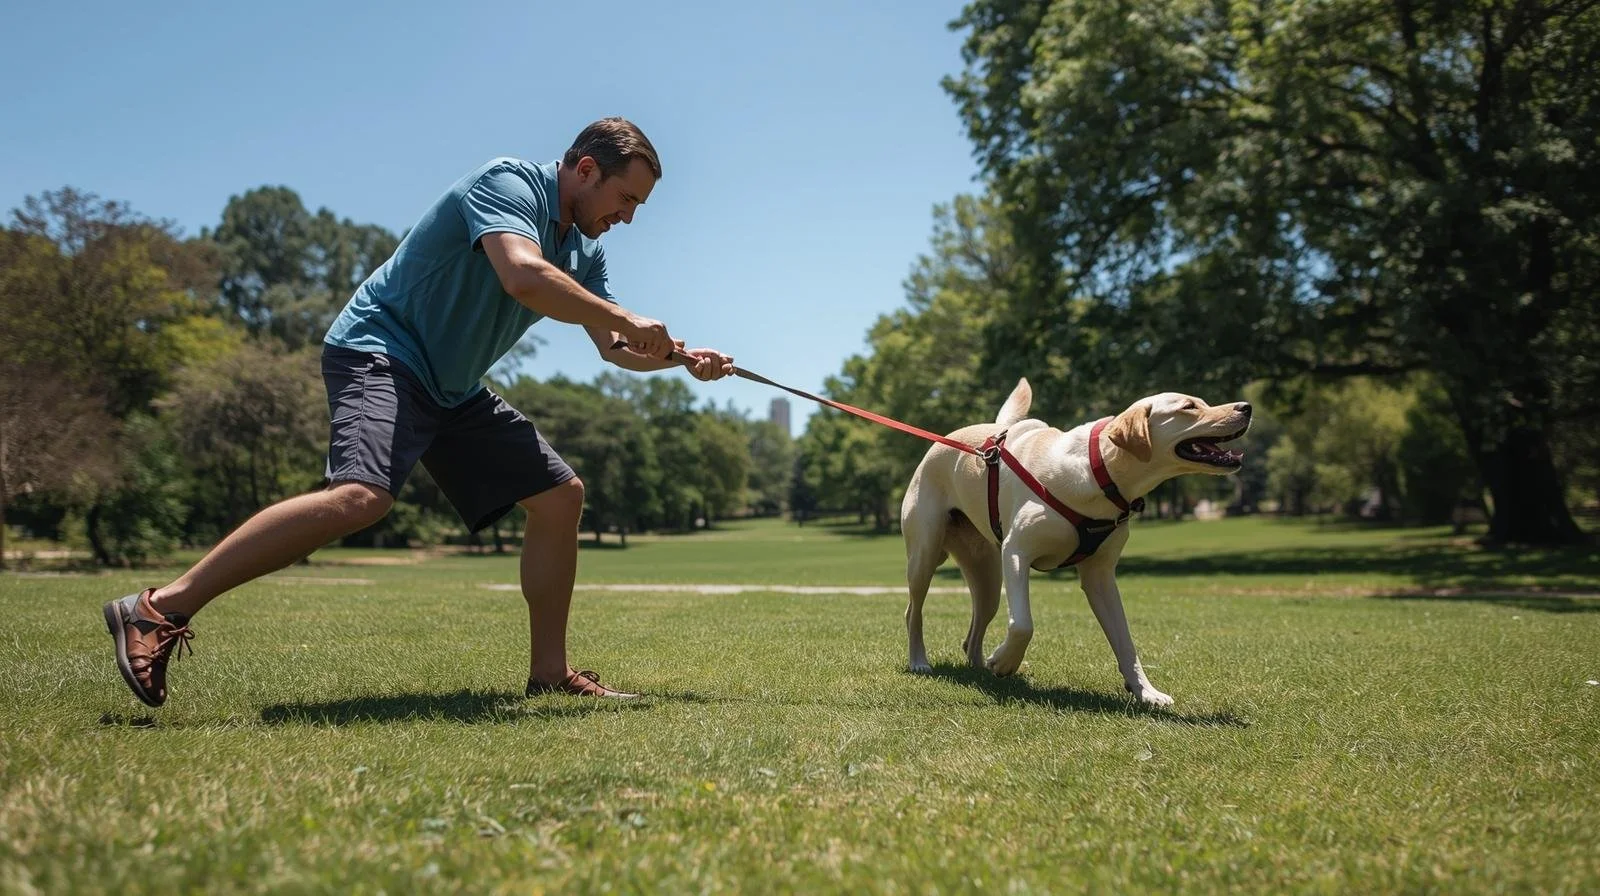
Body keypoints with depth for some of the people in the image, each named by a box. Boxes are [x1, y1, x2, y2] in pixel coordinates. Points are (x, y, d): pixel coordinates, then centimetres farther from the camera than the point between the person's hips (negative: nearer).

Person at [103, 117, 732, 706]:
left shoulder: (584, 252, 14)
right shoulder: (508, 183, -13)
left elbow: (613, 347, 21)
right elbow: (523, 276, -32)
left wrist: (682, 358, 5)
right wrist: (623, 318, -23)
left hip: (454, 389, 10)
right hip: (382, 353, -10)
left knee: (561, 495, 5)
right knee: (361, 495, -33)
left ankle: (549, 671, 11)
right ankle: (161, 609, -27)